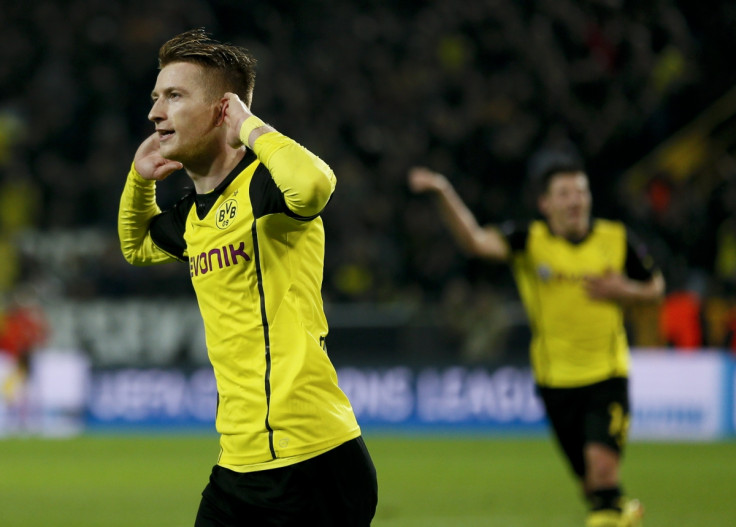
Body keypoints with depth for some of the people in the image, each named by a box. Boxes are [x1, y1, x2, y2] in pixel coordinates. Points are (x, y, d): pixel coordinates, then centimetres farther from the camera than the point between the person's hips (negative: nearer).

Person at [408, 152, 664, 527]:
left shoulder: (616, 239, -3)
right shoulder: (529, 240, -8)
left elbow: (655, 287, 12)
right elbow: (475, 240, -26)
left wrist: (624, 291, -10)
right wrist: (444, 194, -42)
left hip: (607, 376, 0)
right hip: (556, 380, 0)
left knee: (602, 463, -21)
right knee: (589, 480, 10)